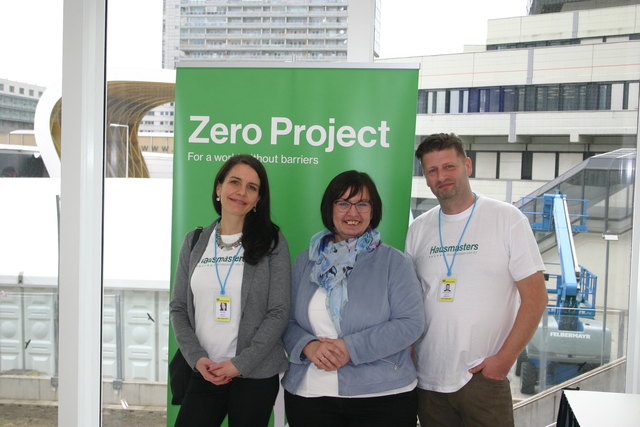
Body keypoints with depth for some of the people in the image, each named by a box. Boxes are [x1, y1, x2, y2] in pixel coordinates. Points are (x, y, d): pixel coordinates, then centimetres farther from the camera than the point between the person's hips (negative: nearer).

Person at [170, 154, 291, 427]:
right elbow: (179, 308, 8)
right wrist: (197, 358, -6)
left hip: (256, 375, -2)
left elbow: (279, 312, -6)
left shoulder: (271, 242, -3)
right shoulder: (195, 242, 7)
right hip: (204, 373, 3)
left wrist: (240, 364, -12)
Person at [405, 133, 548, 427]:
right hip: (427, 380, 4)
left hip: (484, 378, -3)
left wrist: (505, 358, -12)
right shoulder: (418, 229, 6)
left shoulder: (507, 219, -4)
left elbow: (535, 296, -5)